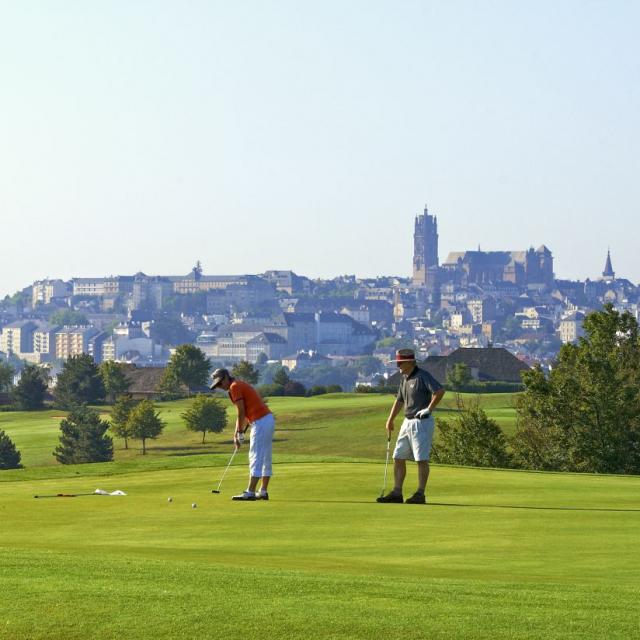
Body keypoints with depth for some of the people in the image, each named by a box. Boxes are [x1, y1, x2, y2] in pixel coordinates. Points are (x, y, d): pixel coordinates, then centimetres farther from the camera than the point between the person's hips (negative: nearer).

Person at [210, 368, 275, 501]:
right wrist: (237, 433, 15)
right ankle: (263, 491, 15)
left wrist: (240, 433, -3)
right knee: (265, 458, 12)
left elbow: (241, 413, -12)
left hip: (260, 422, -10)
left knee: (256, 458, -9)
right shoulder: (241, 385, 21)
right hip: (268, 420, 10)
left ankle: (250, 492, -9)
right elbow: (245, 414, 20)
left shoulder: (235, 387, -9)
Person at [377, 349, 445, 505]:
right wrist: (390, 420, 23)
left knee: (422, 459, -6)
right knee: (398, 457, 7)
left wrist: (429, 409, -19)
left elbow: (440, 391, -25)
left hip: (422, 422, -9)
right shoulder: (404, 379, 14)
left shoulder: (422, 376, -13)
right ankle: (397, 493, 10)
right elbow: (400, 400, 25)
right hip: (408, 422, 9)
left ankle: (420, 494, -3)